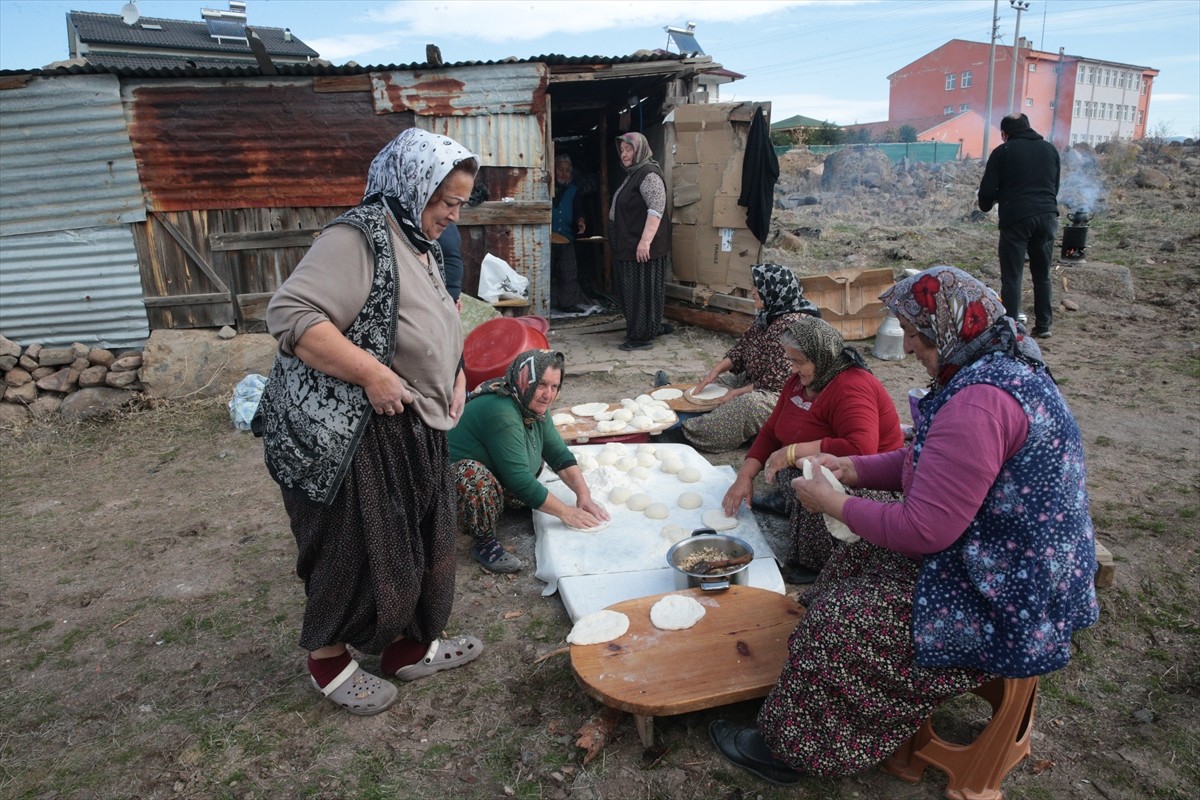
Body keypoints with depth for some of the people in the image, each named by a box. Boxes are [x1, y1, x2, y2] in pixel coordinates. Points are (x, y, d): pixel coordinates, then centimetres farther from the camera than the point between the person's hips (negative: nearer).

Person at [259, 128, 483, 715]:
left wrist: (453, 375, 9)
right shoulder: (358, 238, -18)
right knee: (353, 550, 6)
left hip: (411, 431, 10)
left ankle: (408, 646, 36)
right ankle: (328, 660, 29)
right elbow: (290, 315, -28)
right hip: (347, 433, -9)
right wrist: (373, 373, -28)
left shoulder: (419, 245, 13)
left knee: (411, 544, 18)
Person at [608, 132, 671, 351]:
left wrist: (645, 241, -30)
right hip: (628, 245, 10)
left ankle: (642, 337, 3)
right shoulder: (633, 174, 17)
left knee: (642, 289, -4)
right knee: (631, 289, 15)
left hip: (642, 247, -10)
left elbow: (657, 208, -25)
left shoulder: (649, 174, -14)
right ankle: (652, 327, 25)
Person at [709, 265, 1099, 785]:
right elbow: (929, 462, 14)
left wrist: (835, 504, -14)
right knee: (856, 562, 15)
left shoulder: (979, 402, -30)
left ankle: (789, 747, 15)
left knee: (838, 627, -9)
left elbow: (923, 530, -28)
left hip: (1005, 604, -11)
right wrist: (851, 468, 4)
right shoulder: (1010, 368, 5)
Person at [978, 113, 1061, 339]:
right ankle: (1043, 325, 21)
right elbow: (1055, 186, 22)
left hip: (1016, 218, -4)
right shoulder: (1050, 149, 17)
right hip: (1047, 216, 5)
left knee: (1012, 277, 0)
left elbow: (987, 191, 0)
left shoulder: (1002, 152, 2)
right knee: (1043, 275, 15)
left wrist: (987, 204, 21)